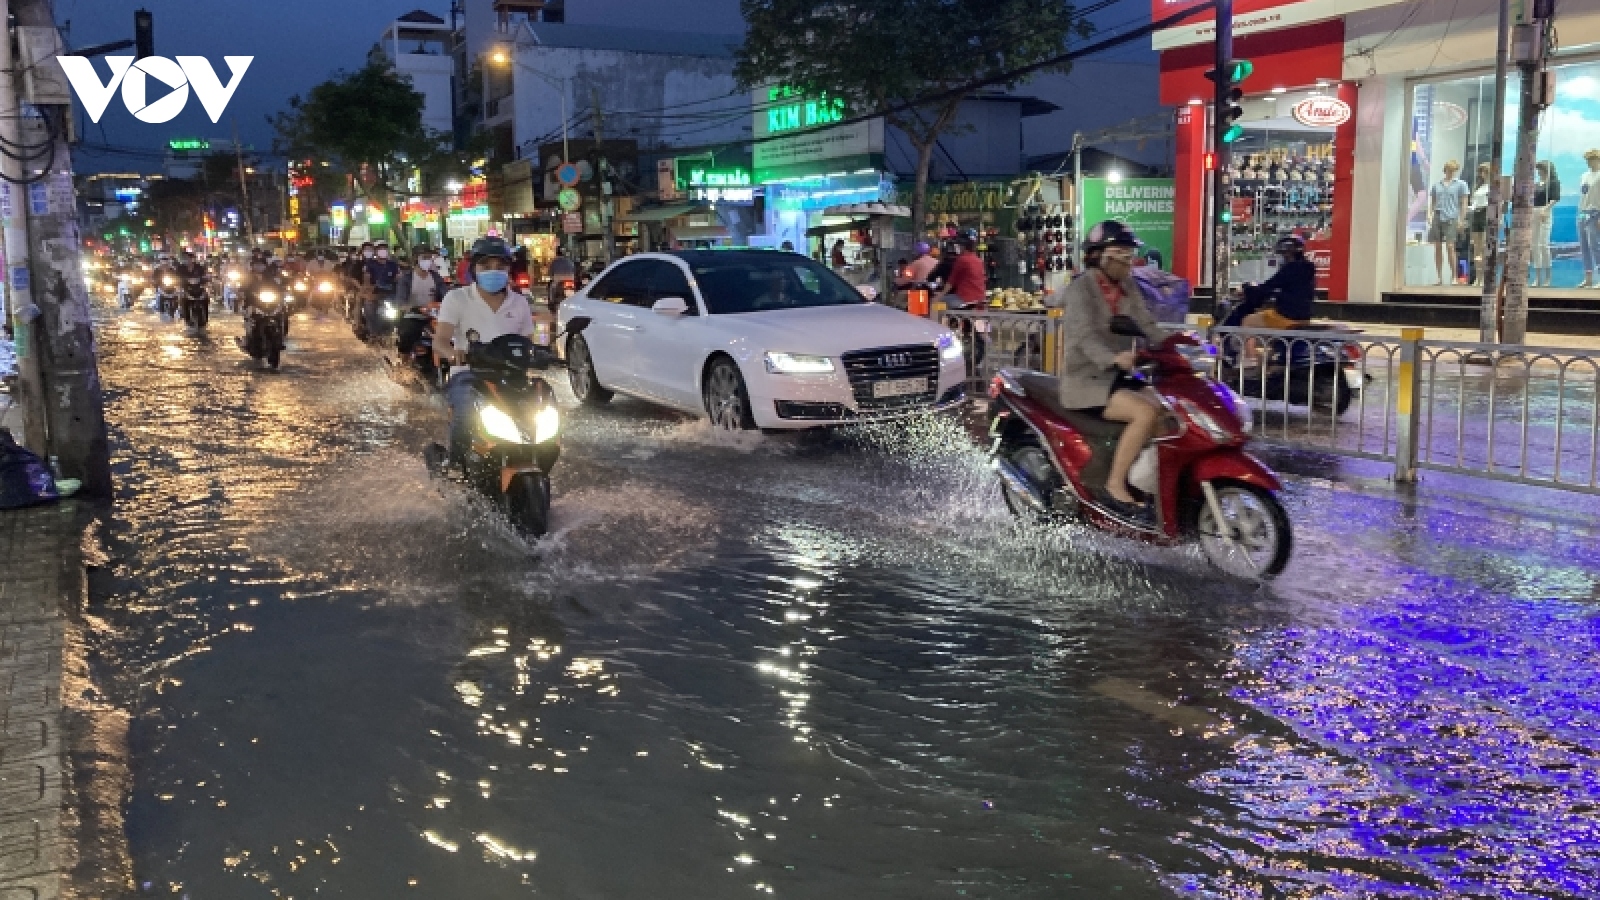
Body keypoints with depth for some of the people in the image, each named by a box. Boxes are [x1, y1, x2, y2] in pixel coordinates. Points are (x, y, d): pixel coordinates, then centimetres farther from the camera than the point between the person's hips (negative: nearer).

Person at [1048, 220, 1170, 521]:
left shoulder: (1127, 288, 12)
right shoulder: (1079, 289, -11)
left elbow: (1147, 325, 2)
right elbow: (1085, 336, -27)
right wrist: (1112, 359, -46)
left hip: (1119, 377, 8)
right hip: (1087, 381, -8)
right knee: (1146, 414, -26)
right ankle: (1115, 488, -20)